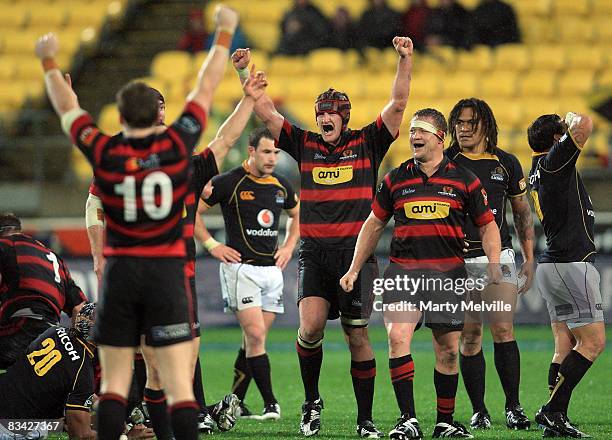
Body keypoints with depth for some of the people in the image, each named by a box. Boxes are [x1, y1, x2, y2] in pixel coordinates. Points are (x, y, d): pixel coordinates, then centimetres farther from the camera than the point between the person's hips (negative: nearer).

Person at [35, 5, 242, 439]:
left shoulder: (104, 153, -3)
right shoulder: (177, 145, -4)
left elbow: (67, 107, 13)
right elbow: (206, 88, 8)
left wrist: (50, 61, 29)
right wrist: (225, 33, 20)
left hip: (120, 272, 1)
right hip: (167, 273, -1)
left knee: (115, 382, 5)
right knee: (179, 383, -4)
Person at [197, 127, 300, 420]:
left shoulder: (281, 186, 9)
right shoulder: (229, 182, -9)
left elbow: (297, 215, 29)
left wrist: (289, 246, 16)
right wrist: (212, 245, -6)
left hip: (271, 270, 6)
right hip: (241, 267, -6)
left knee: (254, 339, 7)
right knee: (256, 336, -15)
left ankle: (235, 402, 16)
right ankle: (270, 403, -14)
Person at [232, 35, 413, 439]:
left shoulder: (367, 144, 6)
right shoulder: (304, 144, 10)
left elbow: (398, 104, 0)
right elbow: (266, 111, 8)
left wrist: (405, 60, -11)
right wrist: (245, 73, 0)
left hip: (356, 253, -1)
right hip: (314, 252, 1)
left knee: (357, 336, 1)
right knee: (311, 325, -15)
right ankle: (312, 401, 7)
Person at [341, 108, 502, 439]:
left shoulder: (464, 180, 4)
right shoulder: (395, 179, 8)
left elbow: (487, 225, 9)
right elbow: (374, 224, 16)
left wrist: (494, 265, -6)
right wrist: (354, 269, 13)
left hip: (448, 274, 0)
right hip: (402, 269, 0)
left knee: (448, 350, 5)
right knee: (397, 338, -18)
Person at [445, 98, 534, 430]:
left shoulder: (506, 163, 6)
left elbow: (522, 213, 14)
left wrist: (529, 259, 9)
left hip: (498, 257, 0)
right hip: (457, 262, 0)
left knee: (502, 330, -12)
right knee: (469, 337, 0)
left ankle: (513, 407, -4)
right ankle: (478, 412, 7)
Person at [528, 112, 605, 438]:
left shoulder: (538, 170, 16)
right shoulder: (554, 162, -10)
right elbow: (584, 126, -22)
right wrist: (574, 118, -2)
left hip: (553, 264, 9)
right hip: (571, 263, -9)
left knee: (565, 346, 7)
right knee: (593, 341, -8)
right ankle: (553, 410, -13)